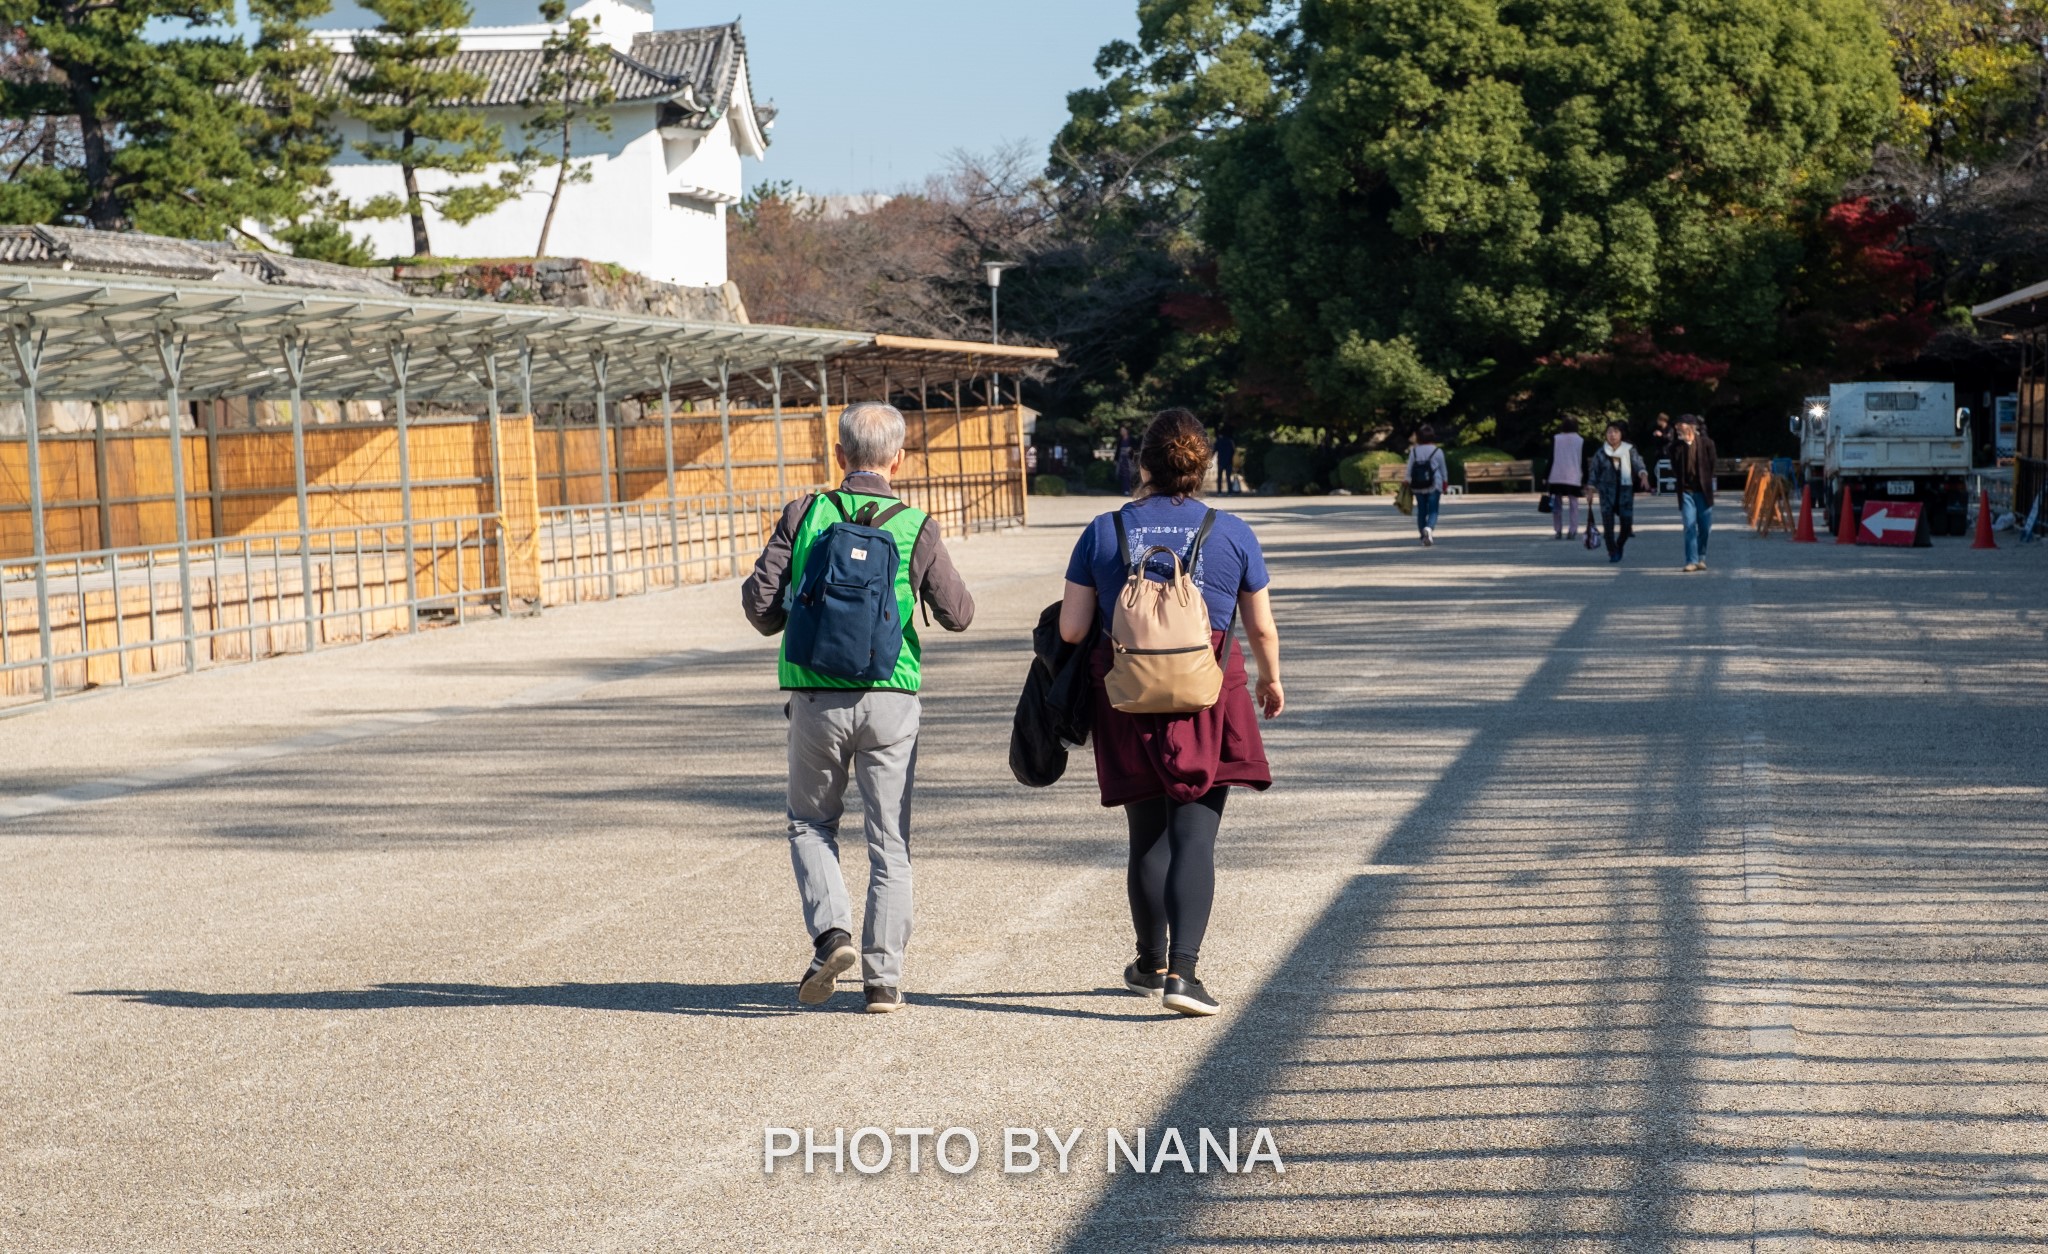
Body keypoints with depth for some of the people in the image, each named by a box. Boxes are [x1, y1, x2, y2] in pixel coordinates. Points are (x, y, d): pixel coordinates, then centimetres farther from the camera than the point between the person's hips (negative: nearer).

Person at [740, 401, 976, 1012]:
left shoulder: (805, 515, -3)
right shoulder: (916, 528, -4)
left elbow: (763, 611, -4)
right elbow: (958, 615, 5)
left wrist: (752, 587, 19)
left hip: (816, 698, 0)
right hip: (890, 699, 0)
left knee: (811, 823, 19)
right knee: (889, 842, 8)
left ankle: (831, 931, -2)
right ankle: (883, 977, 7)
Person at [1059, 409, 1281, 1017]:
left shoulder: (1104, 532, 0)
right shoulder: (1231, 533, 0)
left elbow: (1071, 629, -2)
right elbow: (1262, 630, 6)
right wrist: (1271, 680, 25)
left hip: (1128, 704, 1)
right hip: (1208, 705, -1)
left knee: (1147, 837, 14)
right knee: (1195, 837, -3)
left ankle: (1151, 965, 27)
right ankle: (1182, 971, -15)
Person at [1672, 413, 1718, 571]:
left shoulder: (1706, 443, -4)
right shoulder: (1677, 446, -1)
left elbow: (1711, 466, 4)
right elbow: (1675, 469, -3)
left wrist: (1706, 483, 4)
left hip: (1703, 491, 0)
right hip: (1686, 491, 0)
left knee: (1705, 527, 5)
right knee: (1690, 527, -5)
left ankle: (1701, 558, 21)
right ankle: (1692, 561, -4)